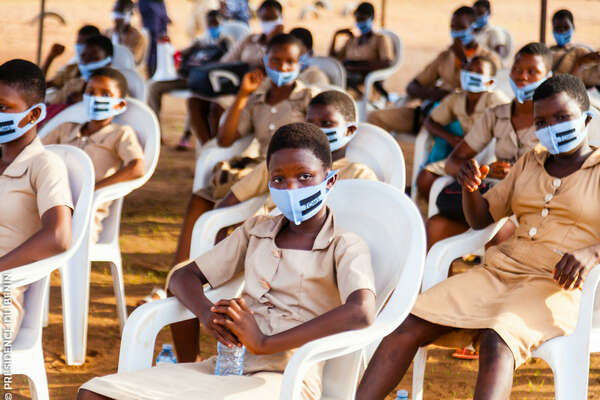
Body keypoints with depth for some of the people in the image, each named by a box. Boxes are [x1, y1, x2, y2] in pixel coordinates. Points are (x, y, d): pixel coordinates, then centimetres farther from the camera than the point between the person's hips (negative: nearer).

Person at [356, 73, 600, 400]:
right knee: (409, 325, -16)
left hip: (558, 287, -6)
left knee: (497, 342, -37)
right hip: (499, 271, 6)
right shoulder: (529, 163, 23)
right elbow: (480, 218, 25)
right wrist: (470, 188, 1)